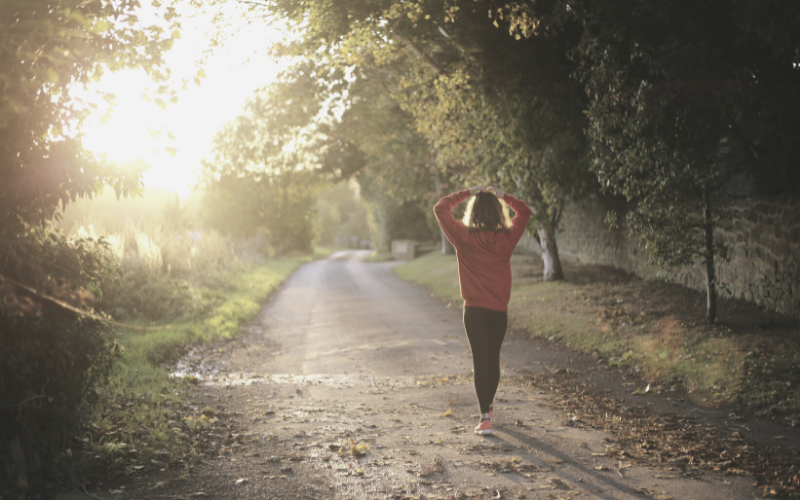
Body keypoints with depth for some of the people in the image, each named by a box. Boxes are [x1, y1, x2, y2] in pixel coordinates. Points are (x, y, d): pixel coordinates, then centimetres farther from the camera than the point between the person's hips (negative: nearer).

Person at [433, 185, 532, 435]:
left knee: (480, 360, -1)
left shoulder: (464, 237, -10)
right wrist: (503, 196, 11)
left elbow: (440, 208, 1)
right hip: (499, 310, 3)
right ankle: (488, 406, 36)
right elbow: (524, 212, 14)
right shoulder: (507, 238, -4)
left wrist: (467, 193, 4)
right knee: (493, 358, 17)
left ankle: (485, 417, -7)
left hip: (474, 310, -2)